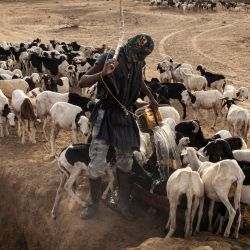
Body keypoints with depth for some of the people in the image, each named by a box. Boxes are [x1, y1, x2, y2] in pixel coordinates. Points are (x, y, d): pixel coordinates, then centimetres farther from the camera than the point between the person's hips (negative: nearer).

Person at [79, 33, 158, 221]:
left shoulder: (138, 64, 0)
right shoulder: (109, 58, -16)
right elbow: (82, 82, -19)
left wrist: (152, 98, 23)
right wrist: (103, 73, -35)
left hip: (125, 116, 5)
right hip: (106, 115, -5)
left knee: (125, 163, 11)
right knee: (96, 164, -5)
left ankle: (124, 204, 26)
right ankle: (94, 205, 15)